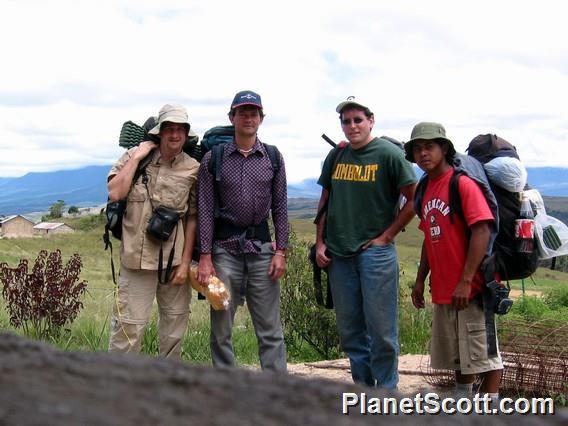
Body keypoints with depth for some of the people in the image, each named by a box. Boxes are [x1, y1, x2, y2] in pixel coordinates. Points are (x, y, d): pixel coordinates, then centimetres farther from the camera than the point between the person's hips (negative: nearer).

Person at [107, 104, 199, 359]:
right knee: (129, 324, -5)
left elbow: (192, 218, 3)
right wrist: (136, 157, -10)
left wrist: (185, 262, 0)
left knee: (175, 323, 12)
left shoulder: (193, 170, 3)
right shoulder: (134, 157, 2)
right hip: (138, 256, -2)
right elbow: (115, 193, -11)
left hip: (175, 259, 2)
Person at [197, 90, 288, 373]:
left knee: (270, 328, 2)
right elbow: (205, 209, -1)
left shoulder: (273, 158, 6)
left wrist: (280, 251, 0)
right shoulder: (213, 158, 1)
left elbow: (280, 207, 7)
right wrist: (205, 257, -6)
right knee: (221, 328, 5)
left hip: (262, 246, 1)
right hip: (225, 247, -1)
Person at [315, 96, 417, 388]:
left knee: (381, 328, -2)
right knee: (349, 329, 12)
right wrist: (320, 242, 10)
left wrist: (386, 236, -9)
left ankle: (386, 391, 9)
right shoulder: (336, 157, 10)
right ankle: (363, 389, 24)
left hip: (375, 252, -5)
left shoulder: (389, 154, -6)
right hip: (338, 254, 6)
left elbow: (414, 199, -8)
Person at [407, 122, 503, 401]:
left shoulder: (463, 183, -12)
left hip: (469, 289, -9)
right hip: (442, 291, 9)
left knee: (483, 355, -2)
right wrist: (420, 280, 18)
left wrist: (466, 281, -22)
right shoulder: (427, 190, 13)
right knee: (457, 356, 18)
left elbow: (482, 231, -19)